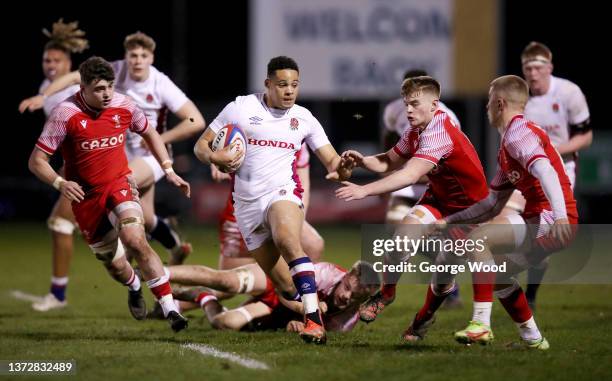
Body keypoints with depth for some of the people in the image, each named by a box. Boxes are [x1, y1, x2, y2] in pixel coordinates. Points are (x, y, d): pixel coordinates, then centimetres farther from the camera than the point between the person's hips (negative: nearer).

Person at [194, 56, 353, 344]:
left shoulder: (304, 118, 7)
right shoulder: (241, 108, 3)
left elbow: (332, 163, 7)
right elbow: (201, 145, 7)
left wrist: (342, 168, -18)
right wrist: (214, 158, -16)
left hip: (282, 191, -2)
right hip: (247, 203, 2)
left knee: (287, 242, -35)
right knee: (285, 285, -1)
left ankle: (314, 320, -42)